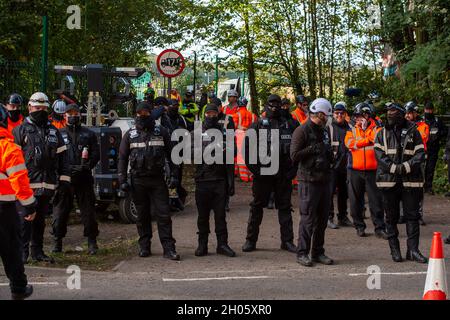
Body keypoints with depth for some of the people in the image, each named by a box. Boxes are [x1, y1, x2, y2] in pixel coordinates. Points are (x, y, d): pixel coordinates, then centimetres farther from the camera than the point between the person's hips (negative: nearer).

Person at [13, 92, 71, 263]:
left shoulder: (54, 131, 16)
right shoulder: (20, 130, 1)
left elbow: (62, 156, 16)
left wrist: (64, 178, 8)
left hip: (48, 185, 5)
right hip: (28, 184, -5)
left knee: (40, 219, 13)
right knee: (25, 219, -8)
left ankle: (37, 252, 20)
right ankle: (22, 252, -3)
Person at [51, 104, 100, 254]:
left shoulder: (88, 134, 12)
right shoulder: (58, 134, 12)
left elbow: (96, 154, 5)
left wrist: (86, 166, -12)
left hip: (84, 178, 0)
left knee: (88, 210, 1)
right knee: (60, 210, 3)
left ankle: (92, 242, 8)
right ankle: (57, 240, 14)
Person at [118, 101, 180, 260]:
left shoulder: (161, 132, 5)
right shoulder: (130, 134, 7)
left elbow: (170, 155, 7)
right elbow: (122, 158, 9)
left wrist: (174, 175, 0)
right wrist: (122, 180, 1)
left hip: (157, 179, -1)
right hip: (138, 180, 1)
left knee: (163, 214, -5)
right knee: (142, 216, 7)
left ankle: (169, 248, -5)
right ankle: (144, 247, 16)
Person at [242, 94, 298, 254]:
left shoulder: (290, 126, 8)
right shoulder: (257, 126, 1)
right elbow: (247, 147, -1)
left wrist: (293, 169, 2)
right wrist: (254, 168, -7)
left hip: (284, 174, 2)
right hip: (262, 173, -2)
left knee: (285, 207, 6)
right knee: (257, 206, 5)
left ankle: (287, 240, 12)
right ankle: (251, 240, 12)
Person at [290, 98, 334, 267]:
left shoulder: (324, 131, 18)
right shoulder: (302, 131, -7)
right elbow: (294, 155, -14)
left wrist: (329, 154, 6)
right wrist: (312, 149, -17)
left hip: (324, 180, 8)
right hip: (308, 180, -8)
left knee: (322, 218, 10)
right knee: (308, 218, -6)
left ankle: (318, 252, 18)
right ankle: (302, 253, 1)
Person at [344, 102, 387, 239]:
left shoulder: (376, 128, 5)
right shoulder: (352, 130, 8)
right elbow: (349, 143, -10)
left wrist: (366, 129, -11)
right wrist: (368, 139, -11)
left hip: (372, 170, -2)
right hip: (355, 170, 2)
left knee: (376, 199, -2)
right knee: (356, 200, 7)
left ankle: (379, 227, 3)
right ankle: (359, 226, 19)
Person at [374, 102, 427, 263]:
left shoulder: (413, 132, 5)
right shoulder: (382, 134, 7)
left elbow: (420, 154, -1)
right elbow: (380, 155, -3)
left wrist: (405, 167, -16)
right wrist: (394, 168, -16)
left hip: (410, 180, -1)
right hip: (388, 180, 1)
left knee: (412, 215, 0)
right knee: (391, 217, 6)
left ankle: (413, 250, 5)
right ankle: (394, 249, 15)